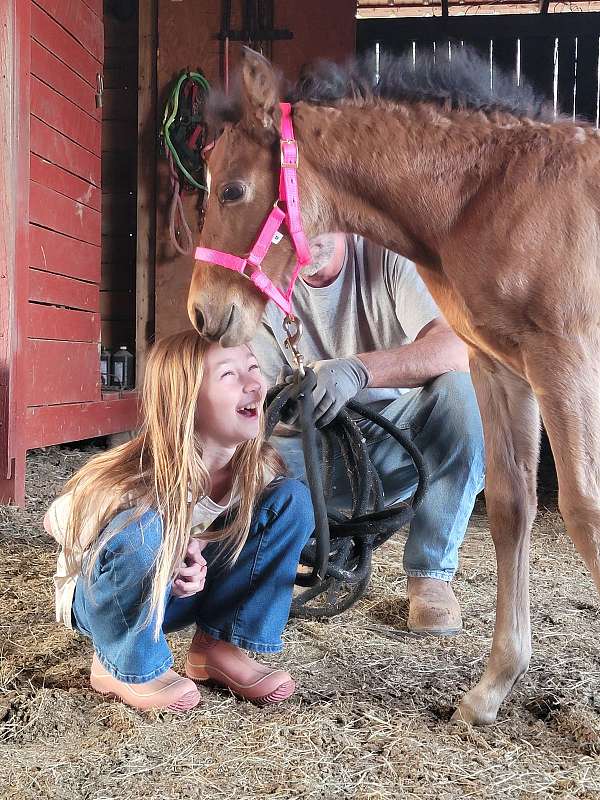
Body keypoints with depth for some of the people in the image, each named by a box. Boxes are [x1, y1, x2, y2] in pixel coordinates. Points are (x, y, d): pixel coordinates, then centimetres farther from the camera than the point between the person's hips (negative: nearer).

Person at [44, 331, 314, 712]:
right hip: (104, 599, -5)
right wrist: (162, 562, -26)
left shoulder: (259, 466, -18)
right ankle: (126, 666, -11)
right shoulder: (141, 480, -33)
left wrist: (196, 551, -21)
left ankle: (217, 648, -3)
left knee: (292, 498, -11)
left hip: (179, 592, 5)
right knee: (138, 527, -38)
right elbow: (57, 521, -16)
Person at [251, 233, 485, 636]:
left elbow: (454, 349, -30)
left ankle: (432, 573, -19)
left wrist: (357, 369, -45)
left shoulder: (388, 258, -13)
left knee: (456, 389, -31)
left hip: (400, 442, -2)